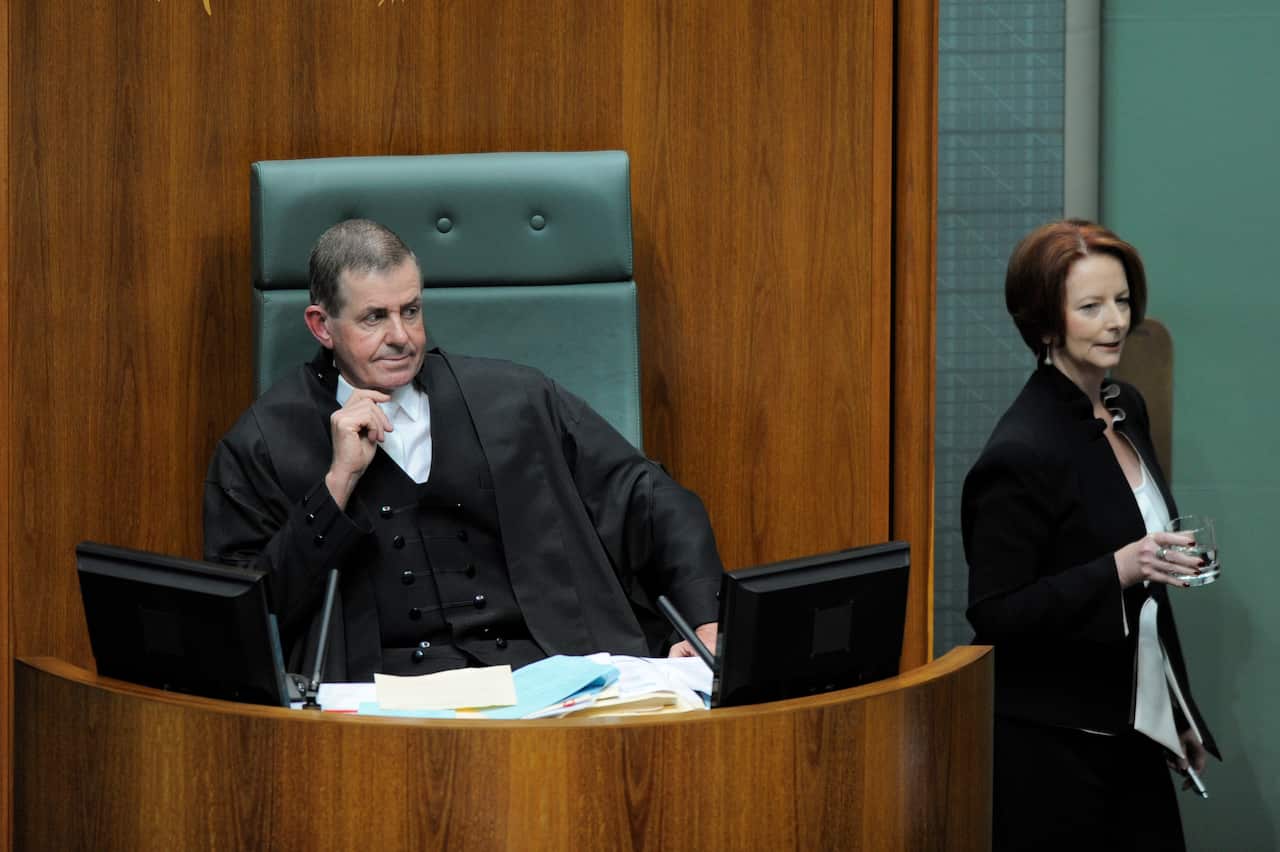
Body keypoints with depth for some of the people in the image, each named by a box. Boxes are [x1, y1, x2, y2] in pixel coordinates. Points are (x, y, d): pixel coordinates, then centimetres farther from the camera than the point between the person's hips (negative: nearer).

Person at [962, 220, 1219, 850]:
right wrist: (1118, 571, -26)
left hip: (1133, 735, 7)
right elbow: (994, 613, -18)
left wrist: (1178, 711, 20)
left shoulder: (1126, 409, 7)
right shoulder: (1020, 453, -18)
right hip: (1048, 746, -7)